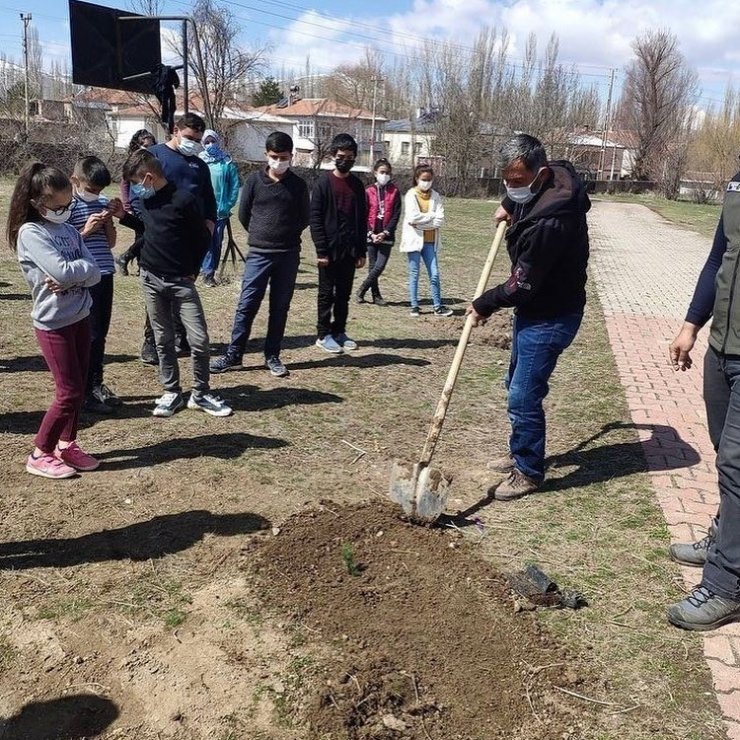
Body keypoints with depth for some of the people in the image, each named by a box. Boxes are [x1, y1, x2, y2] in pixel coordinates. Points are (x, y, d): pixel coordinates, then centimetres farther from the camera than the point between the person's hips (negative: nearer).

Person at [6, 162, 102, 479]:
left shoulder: (70, 231, 7)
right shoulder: (30, 233, -13)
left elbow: (94, 274, -2)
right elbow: (62, 271, -25)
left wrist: (70, 278, -18)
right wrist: (83, 267, -8)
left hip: (80, 318, 7)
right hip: (53, 323, -7)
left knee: (79, 388, 11)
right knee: (69, 392, -4)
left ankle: (66, 444, 27)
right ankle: (39, 454, 10)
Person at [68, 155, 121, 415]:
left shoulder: (102, 203, 11)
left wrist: (108, 223, -2)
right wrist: (85, 231, -17)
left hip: (104, 275, 6)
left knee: (101, 334, 13)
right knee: (89, 335, -2)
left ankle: (97, 384, 25)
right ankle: (85, 392, 7)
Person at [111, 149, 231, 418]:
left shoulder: (183, 200, -13)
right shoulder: (144, 200, 4)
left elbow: (203, 237, -5)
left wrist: (192, 270, -1)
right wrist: (124, 215, 7)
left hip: (181, 282, -5)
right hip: (151, 279, 5)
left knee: (199, 339, -5)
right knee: (163, 340, 10)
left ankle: (200, 393, 10)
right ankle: (172, 393, 20)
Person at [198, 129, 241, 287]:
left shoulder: (227, 163, 0)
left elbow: (235, 187, 0)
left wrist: (227, 206, -6)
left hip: (221, 211, 1)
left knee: (217, 243, 7)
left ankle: (209, 270, 18)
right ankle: (208, 273, 2)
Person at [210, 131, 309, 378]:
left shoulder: (298, 185, 3)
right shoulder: (254, 180, 0)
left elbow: (304, 219, 11)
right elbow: (244, 214, 7)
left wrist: (286, 236, 12)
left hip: (288, 256, 1)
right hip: (258, 253, -1)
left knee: (280, 308, 6)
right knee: (247, 305, -1)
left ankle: (272, 356, 16)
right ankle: (233, 355, 6)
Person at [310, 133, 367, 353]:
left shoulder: (357, 185, 10)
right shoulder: (324, 183, -4)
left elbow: (362, 220, 12)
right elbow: (315, 218, -8)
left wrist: (362, 251, 7)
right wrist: (321, 250, -14)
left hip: (350, 250, 4)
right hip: (329, 250, -4)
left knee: (344, 294, 10)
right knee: (326, 294, 3)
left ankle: (339, 331, 21)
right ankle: (323, 335, 11)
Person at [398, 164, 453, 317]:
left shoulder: (435, 196, 7)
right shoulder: (411, 195, -3)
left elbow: (440, 220, -4)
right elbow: (412, 218, -17)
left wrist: (421, 222, -12)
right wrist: (432, 215, -9)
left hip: (430, 241, 3)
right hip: (414, 239, -3)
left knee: (434, 274, 2)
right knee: (414, 274, 4)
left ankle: (438, 306, 9)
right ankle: (414, 306, 11)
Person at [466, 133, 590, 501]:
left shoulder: (549, 221, -32)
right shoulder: (555, 175, -2)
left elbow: (522, 285, -25)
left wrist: (484, 304, -11)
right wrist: (509, 205, 12)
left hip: (550, 317, -11)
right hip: (534, 306, 11)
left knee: (523, 396, -7)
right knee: (517, 384, 21)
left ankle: (529, 471, 11)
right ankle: (520, 451, 38)